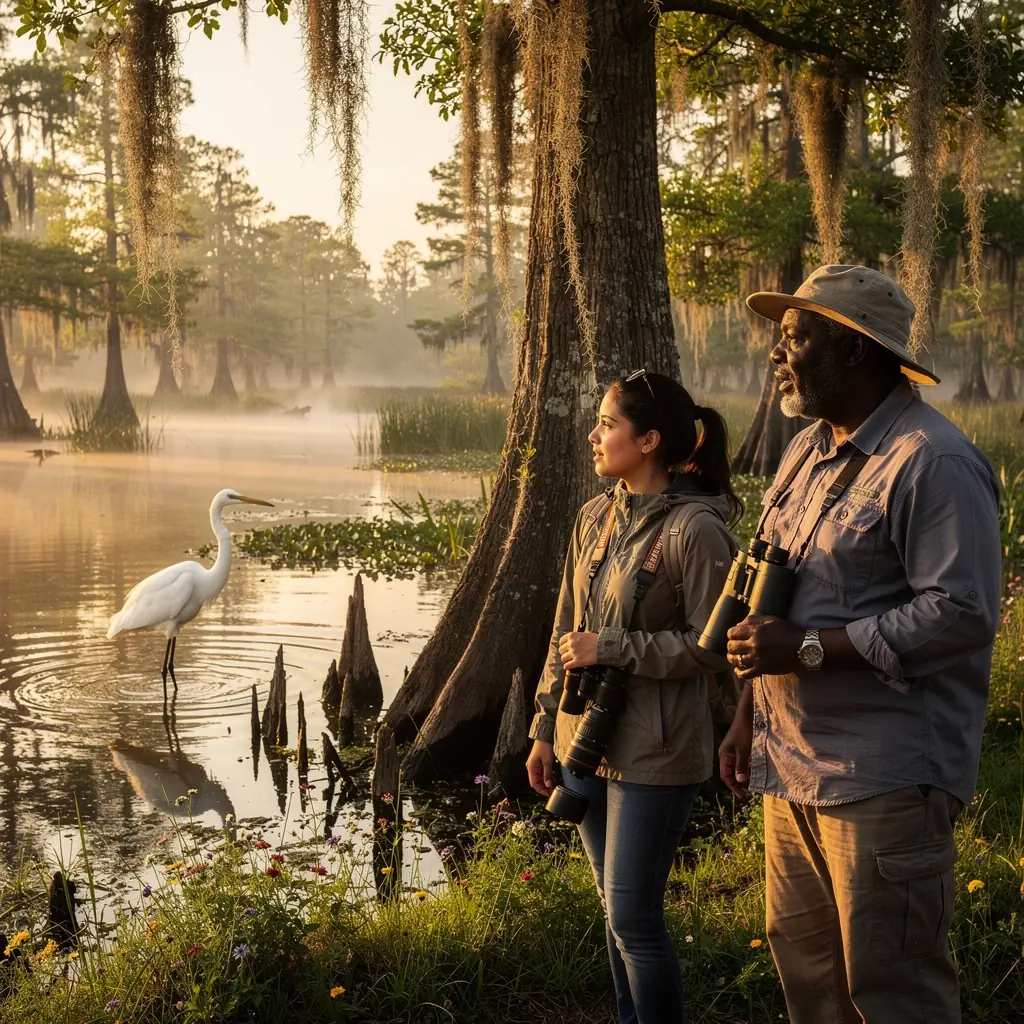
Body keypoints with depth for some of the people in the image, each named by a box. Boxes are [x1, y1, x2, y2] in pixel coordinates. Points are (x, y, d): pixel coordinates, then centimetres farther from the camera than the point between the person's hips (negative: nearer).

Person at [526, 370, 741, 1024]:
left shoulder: (695, 530, -16)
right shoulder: (596, 518, 6)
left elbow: (710, 648, -17)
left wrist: (612, 648, -19)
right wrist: (545, 730, 15)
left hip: (654, 755, -7)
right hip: (586, 742, 7)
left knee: (634, 919, -1)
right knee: (618, 913, 18)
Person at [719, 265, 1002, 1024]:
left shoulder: (934, 462, -15)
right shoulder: (808, 450, 13)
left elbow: (962, 614, -22)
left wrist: (808, 649, -21)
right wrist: (747, 718, 17)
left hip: (885, 780, -8)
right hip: (794, 765, 9)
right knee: (802, 958, 17)